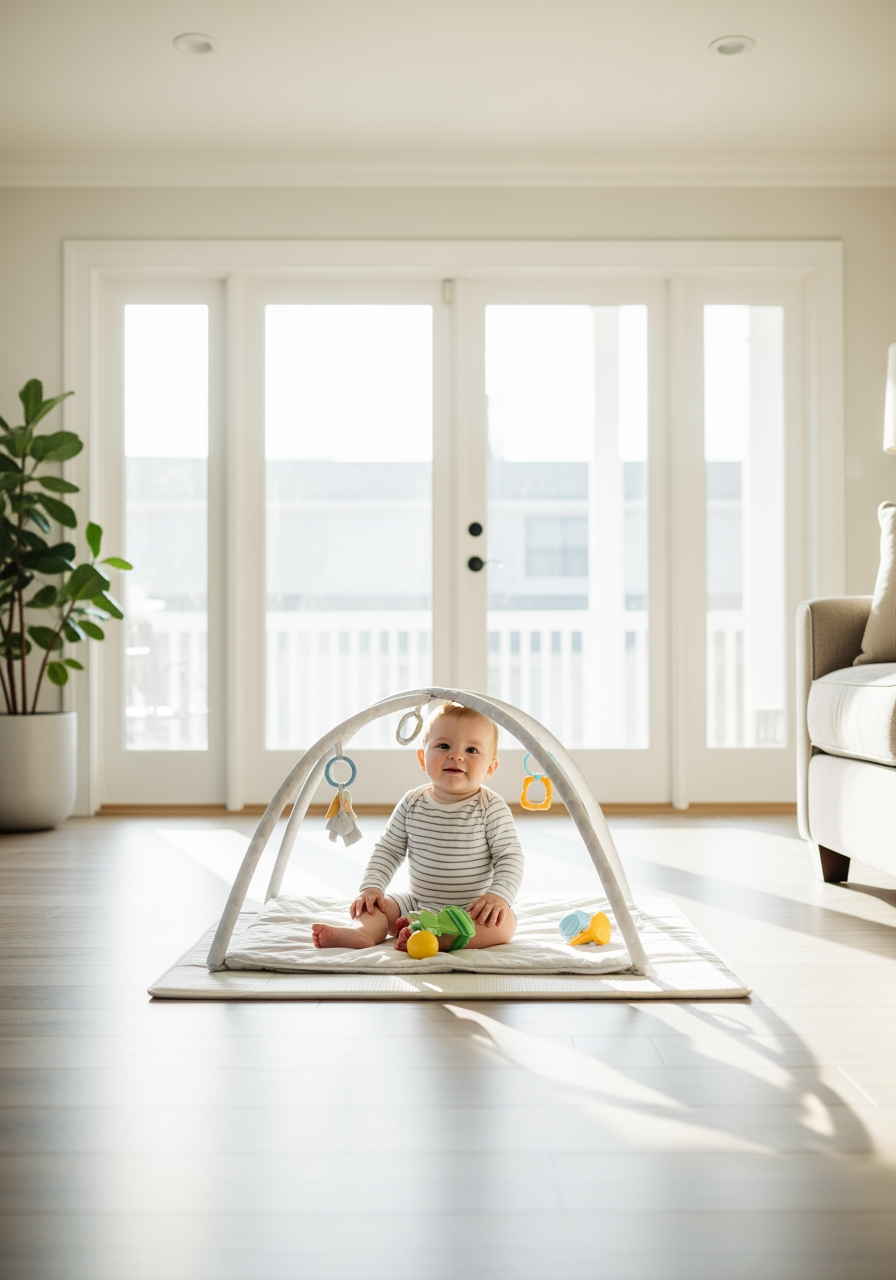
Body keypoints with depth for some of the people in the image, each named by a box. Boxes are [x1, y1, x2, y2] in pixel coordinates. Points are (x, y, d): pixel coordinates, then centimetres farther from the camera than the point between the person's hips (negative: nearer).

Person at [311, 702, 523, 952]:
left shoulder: (491, 807, -11)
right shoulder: (412, 804, -1)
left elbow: (510, 856, -11)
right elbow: (389, 849, 7)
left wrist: (498, 896, -27)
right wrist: (372, 886, -7)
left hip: (473, 910, -4)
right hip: (418, 903, 4)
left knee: (504, 923, -32)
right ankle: (360, 931, -42)